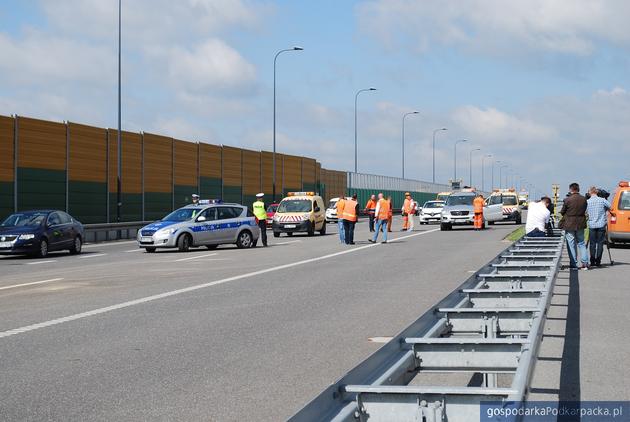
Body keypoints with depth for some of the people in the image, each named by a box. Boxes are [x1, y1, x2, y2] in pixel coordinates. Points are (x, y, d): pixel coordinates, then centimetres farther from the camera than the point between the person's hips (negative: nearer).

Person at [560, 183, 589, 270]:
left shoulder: (567, 200, -16)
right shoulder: (584, 199, -1)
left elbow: (562, 212, -6)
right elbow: (584, 210, 9)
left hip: (569, 224, -4)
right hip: (580, 224, 4)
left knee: (571, 244, 4)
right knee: (581, 243, 15)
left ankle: (573, 264, 5)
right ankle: (585, 263, 11)